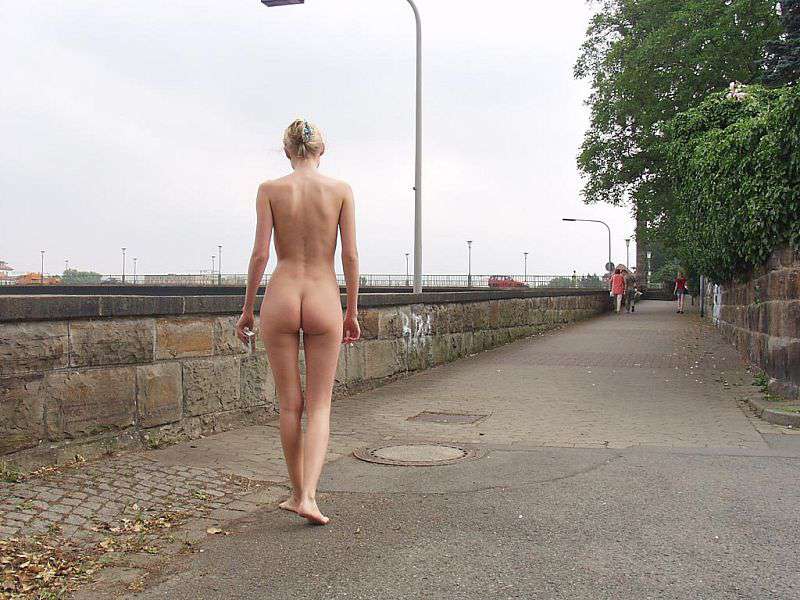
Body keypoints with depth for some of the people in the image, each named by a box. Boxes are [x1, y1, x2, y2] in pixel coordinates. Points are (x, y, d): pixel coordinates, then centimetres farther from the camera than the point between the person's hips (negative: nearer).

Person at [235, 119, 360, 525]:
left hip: (281, 298, 0)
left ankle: (298, 493, 24)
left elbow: (260, 253, -5)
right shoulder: (341, 190, 1)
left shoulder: (270, 190, 0)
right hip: (324, 301, 0)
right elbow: (351, 255, -2)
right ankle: (309, 497, -6)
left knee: (290, 404, 12)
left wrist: (247, 308, 5)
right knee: (319, 406, 8)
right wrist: (352, 312, 6)